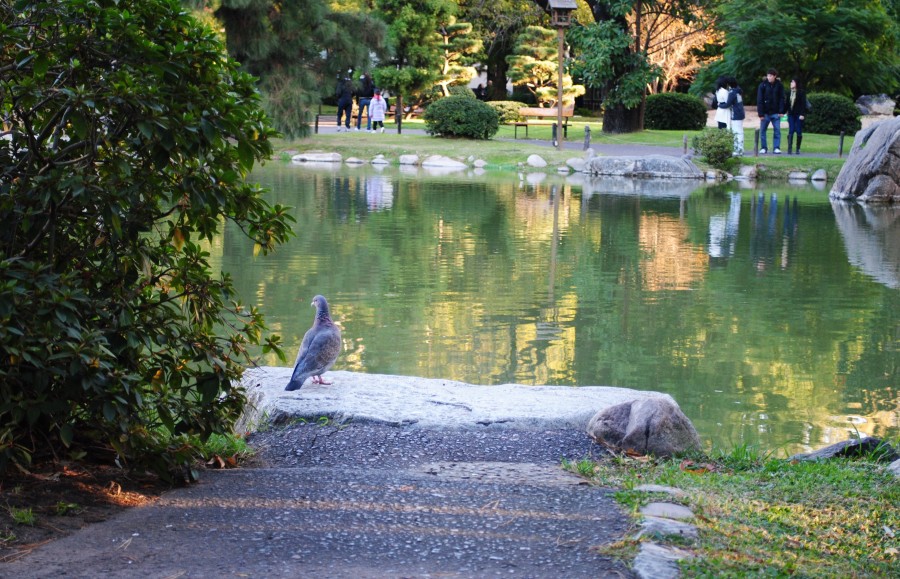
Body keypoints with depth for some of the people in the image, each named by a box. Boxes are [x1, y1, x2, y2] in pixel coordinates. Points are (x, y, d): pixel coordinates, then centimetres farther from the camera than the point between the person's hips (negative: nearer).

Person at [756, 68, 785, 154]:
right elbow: (759, 100, -7)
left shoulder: (779, 85, 0)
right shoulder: (763, 85, -5)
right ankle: (764, 148, 12)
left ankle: (776, 148, 3)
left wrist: (781, 111, -8)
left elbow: (782, 99, 1)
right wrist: (760, 114, -12)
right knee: (762, 130, 3)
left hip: (775, 113, 1)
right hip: (765, 113, -1)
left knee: (777, 130, -2)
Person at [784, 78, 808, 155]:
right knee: (790, 131, -1)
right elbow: (787, 103, 14)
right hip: (791, 114, 4)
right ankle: (789, 148, -4)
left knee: (799, 132, 2)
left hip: (799, 115, -4)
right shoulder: (789, 92, 11)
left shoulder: (801, 92, -4)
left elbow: (803, 104, -9)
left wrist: (802, 114, -16)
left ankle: (798, 149, 9)